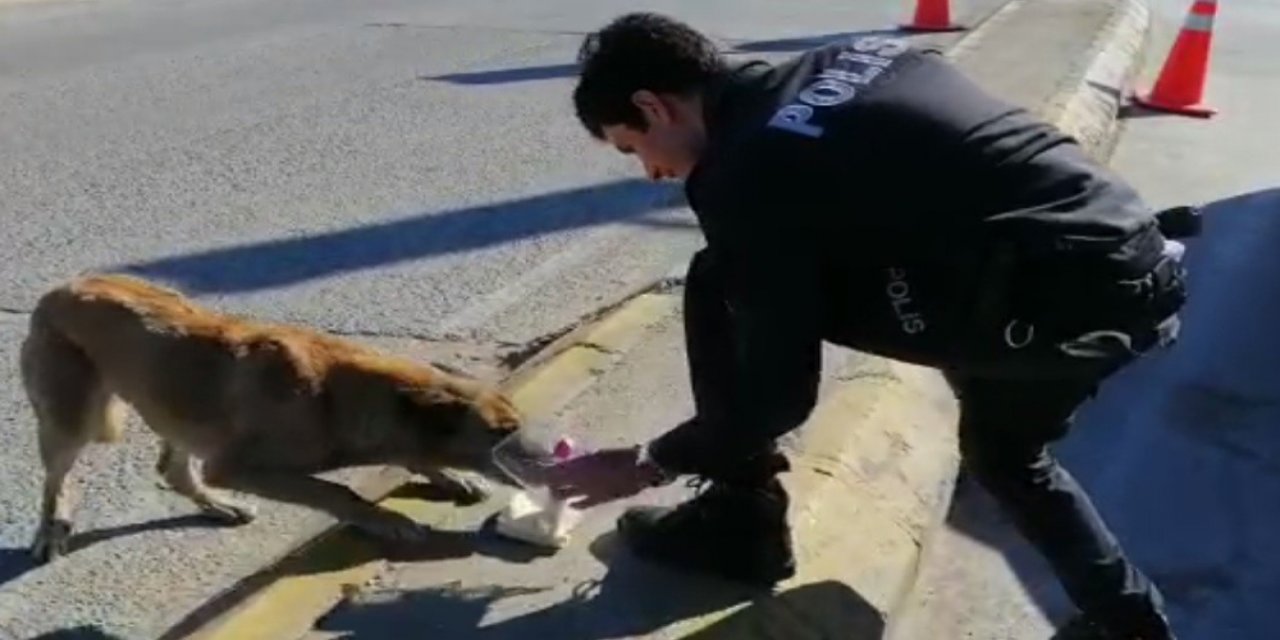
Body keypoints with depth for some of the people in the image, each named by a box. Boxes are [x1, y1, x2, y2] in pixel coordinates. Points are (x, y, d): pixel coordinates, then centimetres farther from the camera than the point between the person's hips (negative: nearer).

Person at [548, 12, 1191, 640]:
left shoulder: (745, 173, -10)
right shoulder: (846, 59, 14)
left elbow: (780, 394, -7)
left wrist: (651, 463, 7)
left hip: (1061, 302, -9)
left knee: (721, 288, -4)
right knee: (1001, 451, 36)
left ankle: (738, 522, 11)